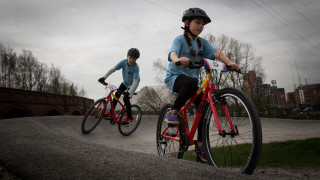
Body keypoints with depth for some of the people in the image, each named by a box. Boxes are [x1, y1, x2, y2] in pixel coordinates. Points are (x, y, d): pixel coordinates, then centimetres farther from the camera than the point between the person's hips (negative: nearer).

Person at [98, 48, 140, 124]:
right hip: (125, 82, 5)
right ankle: (111, 112, 15)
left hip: (132, 84, -5)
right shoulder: (123, 62, -20)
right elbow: (113, 69, -22)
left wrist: (129, 92, -46)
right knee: (117, 94, -3)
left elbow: (135, 82, -36)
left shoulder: (136, 67, -33)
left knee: (126, 98, -16)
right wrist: (104, 77, -33)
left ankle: (129, 117, 1)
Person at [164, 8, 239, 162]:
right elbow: (173, 52, -22)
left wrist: (229, 63, -24)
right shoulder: (180, 39, -2)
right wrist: (178, 60, -47)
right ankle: (173, 113, -19)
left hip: (192, 80, 6)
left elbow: (216, 53, -4)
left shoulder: (202, 42, 11)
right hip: (175, 77, -5)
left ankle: (199, 147, 6)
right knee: (191, 82, -39)